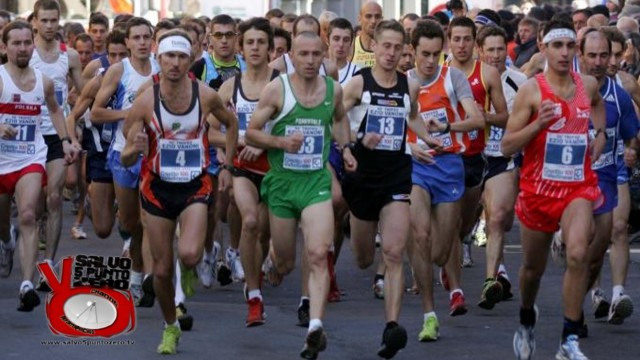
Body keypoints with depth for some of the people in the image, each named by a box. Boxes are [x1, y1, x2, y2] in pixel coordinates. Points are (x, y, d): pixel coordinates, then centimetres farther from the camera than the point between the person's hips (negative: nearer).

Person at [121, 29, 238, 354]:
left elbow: (231, 123, 14)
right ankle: (170, 327, 29)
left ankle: (191, 275, 13)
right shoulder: (144, 102, -12)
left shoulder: (206, 96, -9)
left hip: (195, 187, 0)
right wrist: (134, 150, -31)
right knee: (162, 269, 5)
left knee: (189, 255, -25)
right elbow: (125, 160, -8)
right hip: (157, 189, 0)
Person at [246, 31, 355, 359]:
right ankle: (272, 256, 49)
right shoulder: (276, 89, -7)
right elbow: (251, 133, -3)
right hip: (281, 182, -1)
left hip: (317, 182, 1)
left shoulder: (333, 89, 3)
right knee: (285, 264, 11)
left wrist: (345, 147, 10)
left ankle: (315, 326, -23)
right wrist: (281, 142, -20)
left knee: (318, 255, -18)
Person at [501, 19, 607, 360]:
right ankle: (526, 322, 45)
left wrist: (600, 133, 15)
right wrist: (539, 123, -23)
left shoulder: (588, 85, 3)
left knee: (577, 255, -23)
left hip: (578, 186, 1)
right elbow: (507, 145, -10)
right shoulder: (532, 89, -8)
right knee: (533, 267, 14)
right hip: (538, 188, -1)